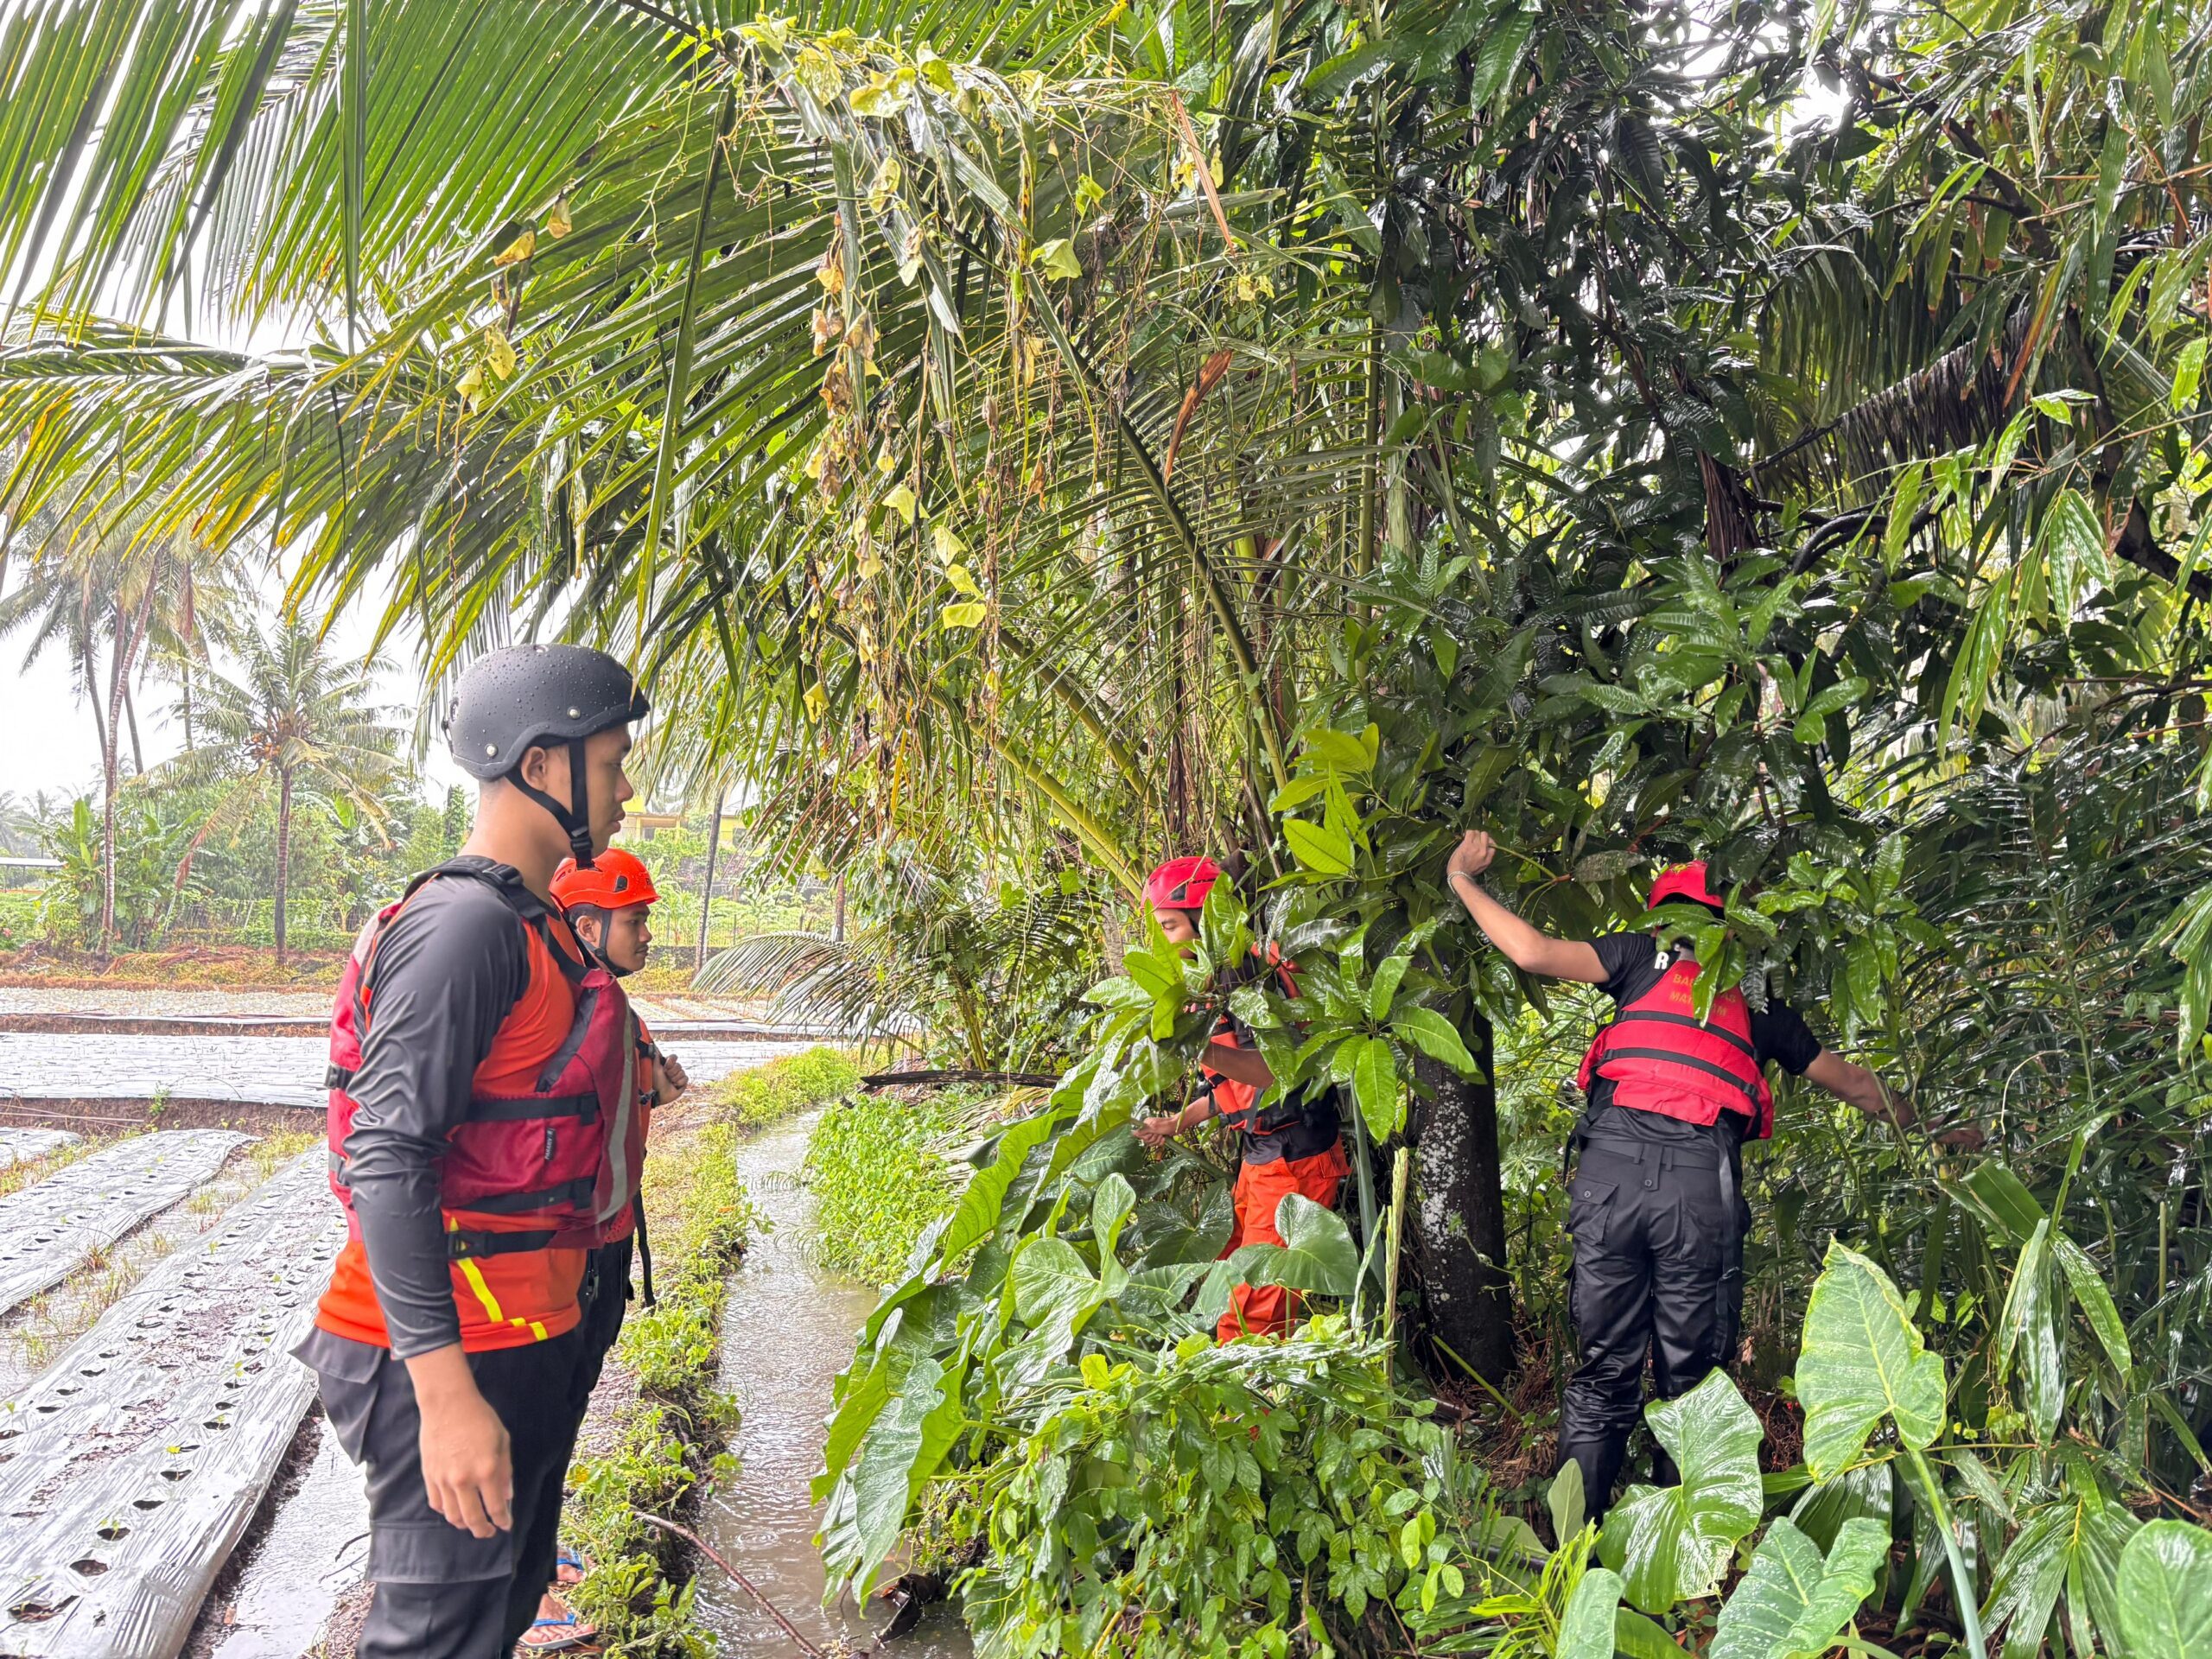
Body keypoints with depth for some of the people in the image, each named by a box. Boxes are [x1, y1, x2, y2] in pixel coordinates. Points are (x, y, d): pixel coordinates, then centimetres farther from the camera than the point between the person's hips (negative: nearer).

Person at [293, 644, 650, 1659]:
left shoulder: (528, 922, 12)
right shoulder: (464, 926, -20)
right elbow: (386, 1162, -25)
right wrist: (445, 1392, -27)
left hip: (524, 1336, 10)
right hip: (454, 1353, -10)